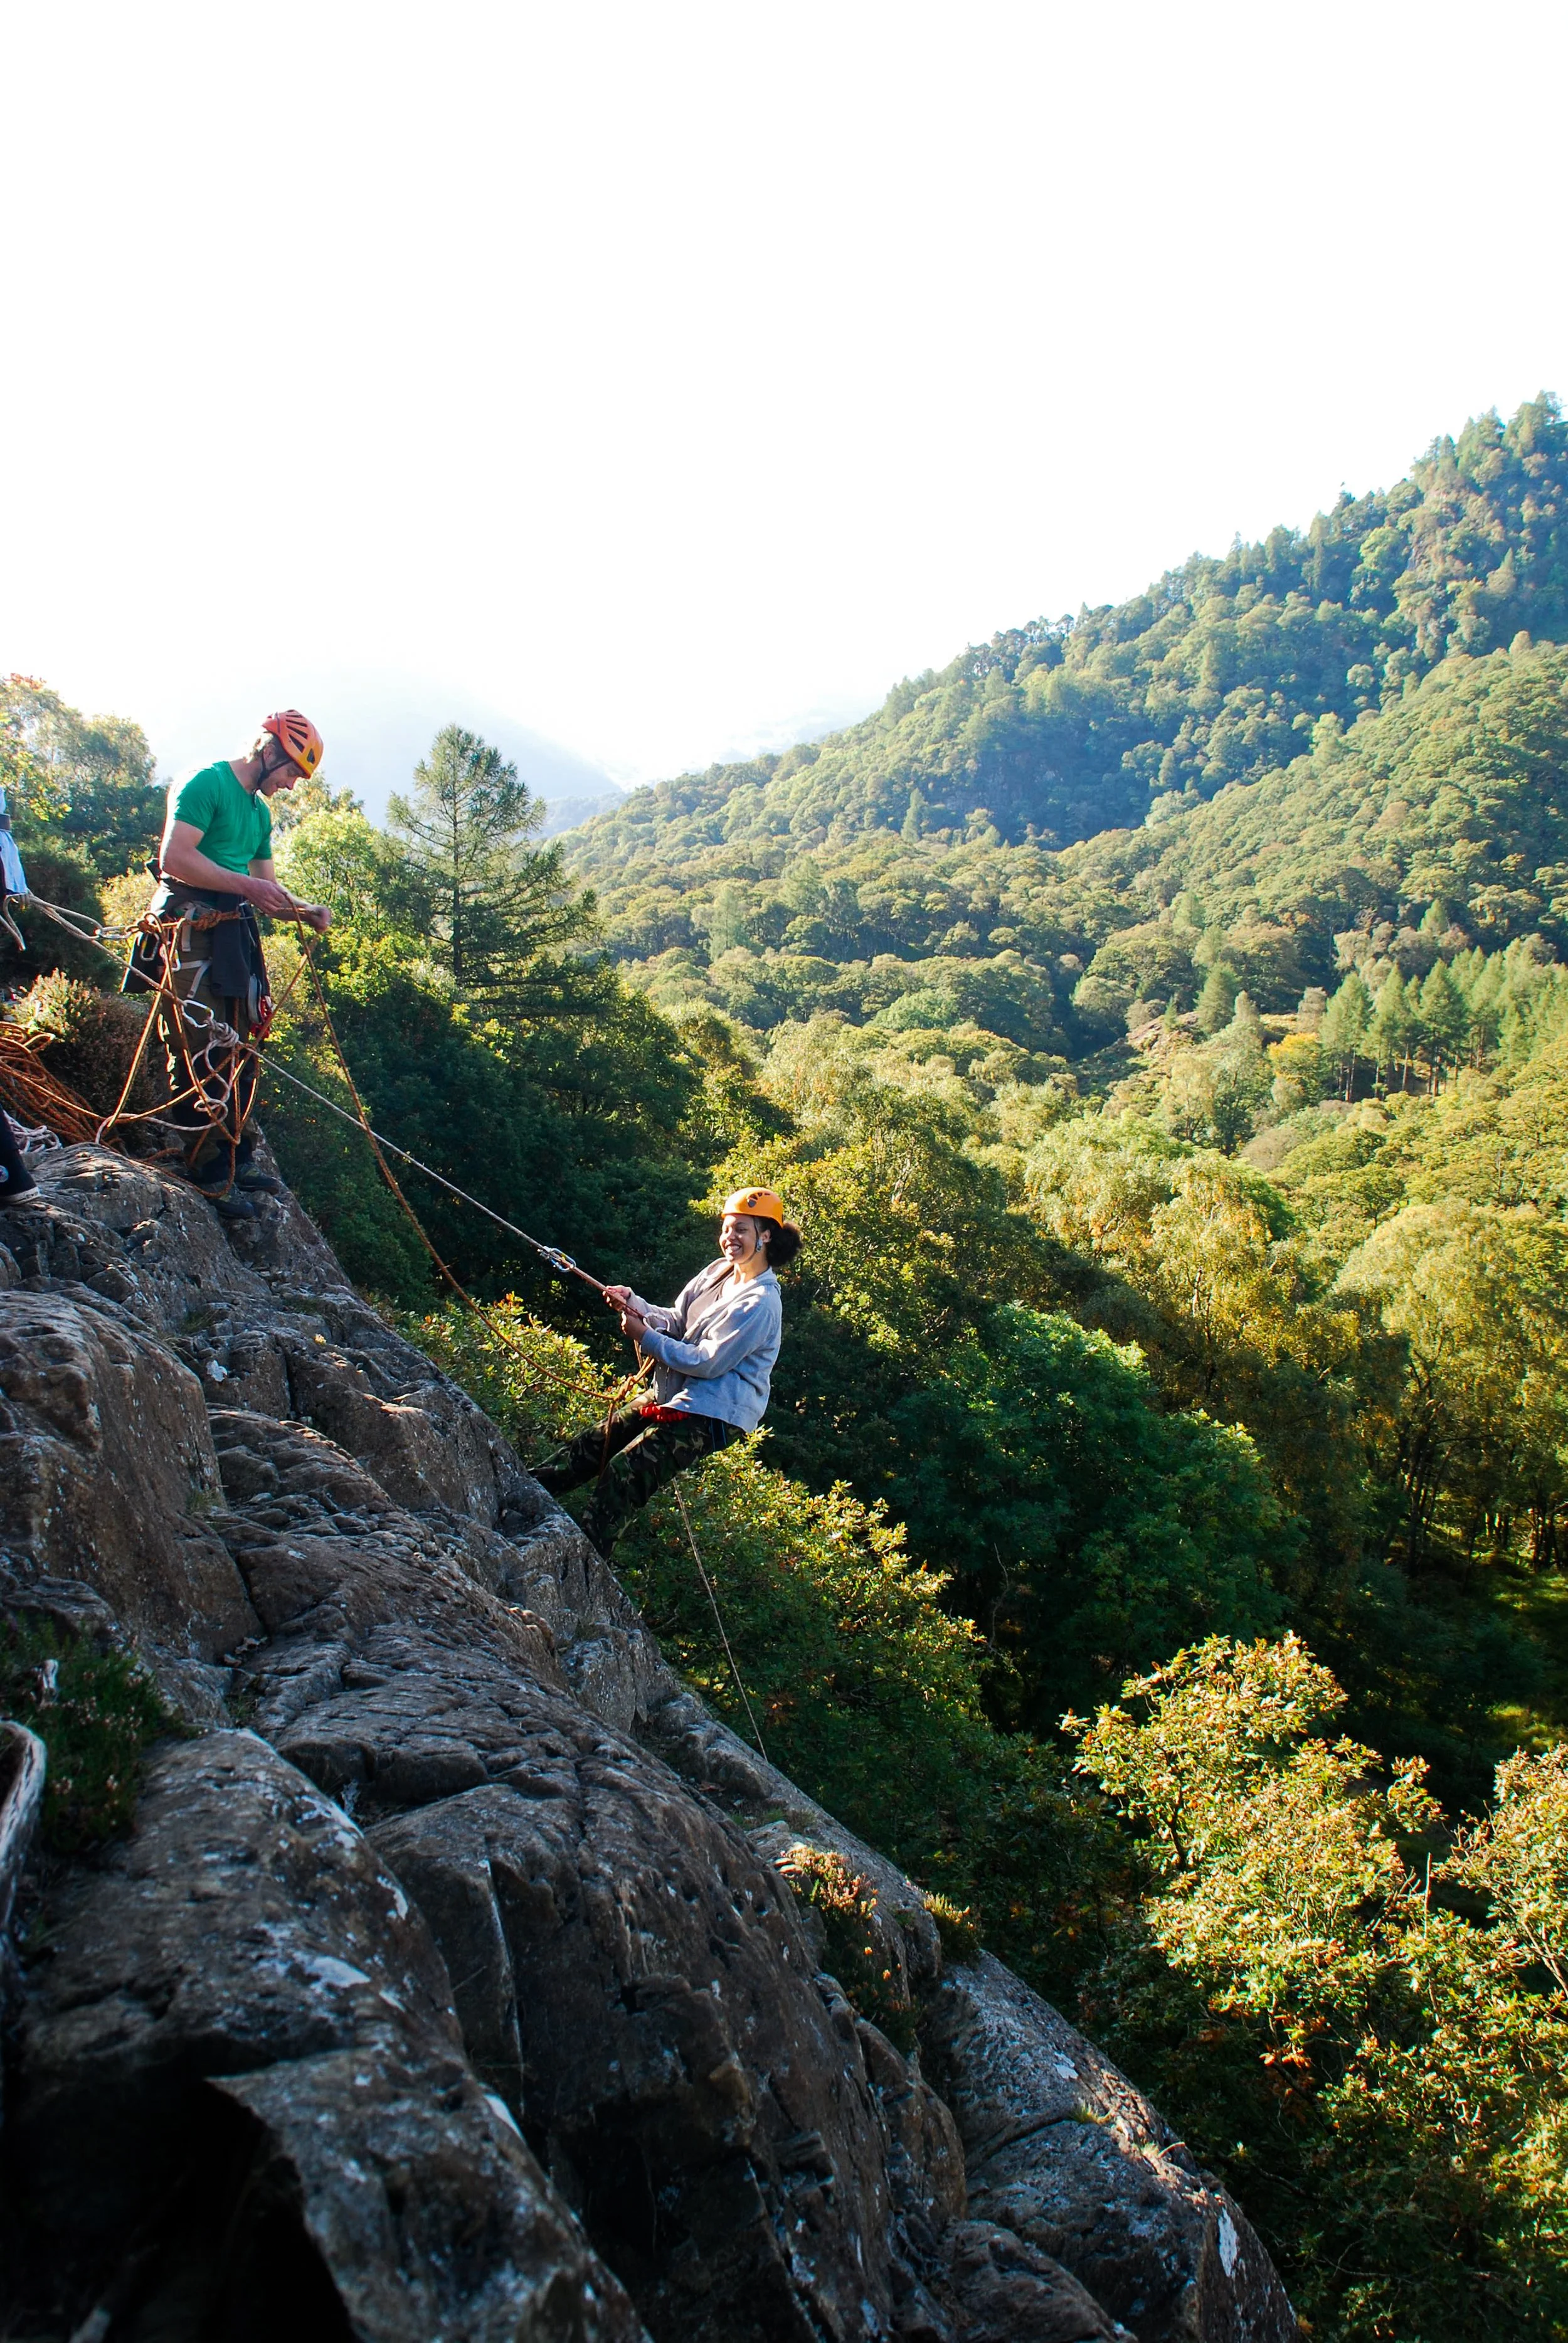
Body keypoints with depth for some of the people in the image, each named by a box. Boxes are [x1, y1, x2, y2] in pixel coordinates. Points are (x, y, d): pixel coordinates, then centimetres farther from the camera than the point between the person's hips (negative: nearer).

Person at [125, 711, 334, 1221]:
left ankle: (237, 1160, 20)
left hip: (233, 937, 9)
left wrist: (304, 911, 2)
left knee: (239, 1052, 11)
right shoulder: (206, 784, -8)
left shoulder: (260, 812, 19)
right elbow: (174, 857, -19)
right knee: (201, 1055, -8)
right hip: (191, 933, -9)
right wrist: (246, 885, -20)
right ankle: (209, 1175, -3)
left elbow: (266, 886, 20)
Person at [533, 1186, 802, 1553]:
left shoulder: (760, 1304, -20)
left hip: (712, 1414, -9)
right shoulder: (719, 1271, 7)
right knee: (591, 1443, 5)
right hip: (672, 1396, 9)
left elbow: (708, 1363, -21)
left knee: (623, 1472, -18)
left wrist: (645, 1338, -15)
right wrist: (633, 1303, -7)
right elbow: (676, 1322, 11)